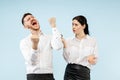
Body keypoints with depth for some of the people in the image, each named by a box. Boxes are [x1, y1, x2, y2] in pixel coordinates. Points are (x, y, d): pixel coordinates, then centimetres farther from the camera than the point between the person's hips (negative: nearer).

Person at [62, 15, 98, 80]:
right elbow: (67, 59, -1)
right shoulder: (69, 40, 6)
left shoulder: (92, 40, 2)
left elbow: (94, 61, 4)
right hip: (70, 72, 2)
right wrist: (65, 46, -13)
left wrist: (92, 58, -18)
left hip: (84, 73, -1)